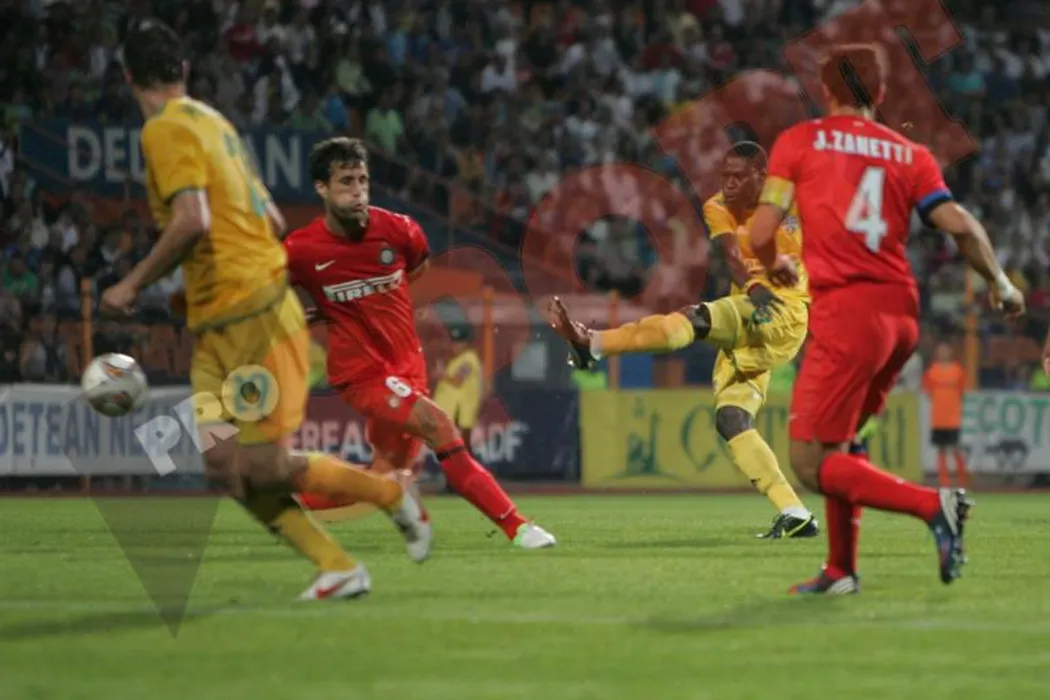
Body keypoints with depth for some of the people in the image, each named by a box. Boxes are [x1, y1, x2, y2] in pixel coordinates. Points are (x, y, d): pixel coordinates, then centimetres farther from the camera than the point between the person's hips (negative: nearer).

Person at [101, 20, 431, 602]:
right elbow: (272, 220, 20)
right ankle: (338, 567, 2)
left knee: (265, 467, -7)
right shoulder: (213, 123, 17)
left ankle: (393, 496, 13)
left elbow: (192, 222, -24)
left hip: (255, 319, -9)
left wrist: (133, 284, -14)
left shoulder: (166, 130, -10)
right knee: (223, 462, 1)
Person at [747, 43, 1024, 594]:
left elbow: (760, 234, -1)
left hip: (845, 312, -6)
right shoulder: (909, 153, 11)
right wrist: (999, 284, 17)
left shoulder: (799, 141, 3)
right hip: (901, 311, 6)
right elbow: (959, 225, 1)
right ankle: (841, 570, 20)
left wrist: (775, 266, 21)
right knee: (837, 443, 23)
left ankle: (930, 505, -21)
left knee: (812, 465, -4)